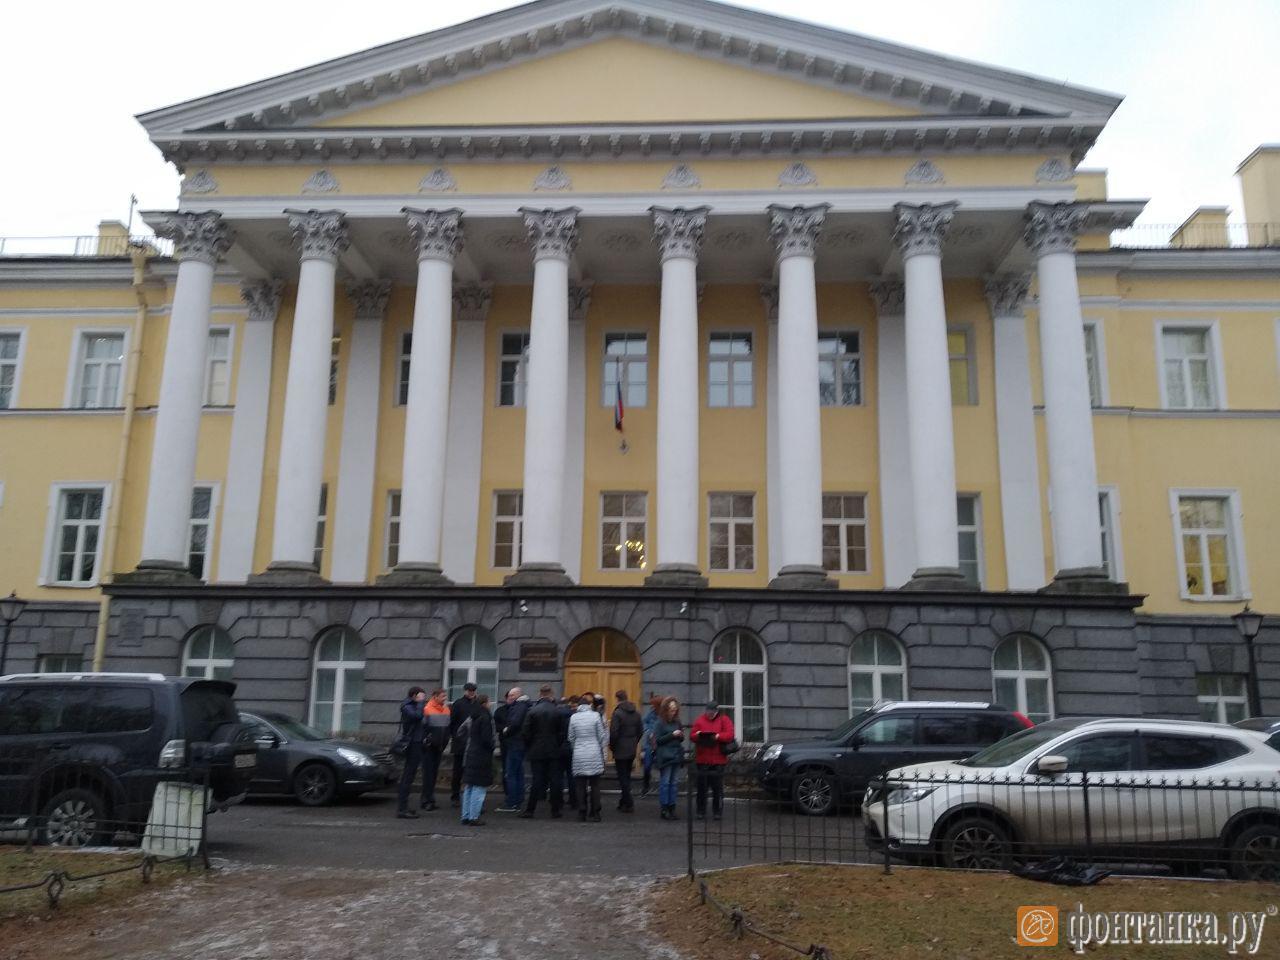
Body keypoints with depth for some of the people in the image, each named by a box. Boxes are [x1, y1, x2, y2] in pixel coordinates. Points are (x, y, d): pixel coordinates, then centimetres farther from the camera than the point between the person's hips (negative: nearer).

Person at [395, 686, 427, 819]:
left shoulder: (412, 706, 17)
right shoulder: (407, 707, -12)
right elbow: (418, 715, -29)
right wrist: (420, 702, -19)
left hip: (415, 743, 10)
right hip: (412, 744, -10)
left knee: (407, 775, 15)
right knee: (409, 775, -10)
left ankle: (402, 806, 23)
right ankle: (402, 809, -9)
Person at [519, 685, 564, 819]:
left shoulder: (532, 711, -7)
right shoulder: (557, 711, -4)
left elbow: (525, 733, -6)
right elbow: (562, 732, -1)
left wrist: (528, 747, 9)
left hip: (537, 752, -1)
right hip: (554, 752, 1)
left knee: (537, 781, 4)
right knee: (554, 781, 6)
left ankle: (530, 811, 4)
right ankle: (555, 811, 9)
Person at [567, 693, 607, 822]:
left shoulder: (573, 717, 0)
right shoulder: (595, 716, -6)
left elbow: (571, 738, 6)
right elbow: (601, 736, 0)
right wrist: (602, 751, 12)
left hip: (579, 755, 1)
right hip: (594, 755, -1)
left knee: (581, 785, 8)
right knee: (595, 785, 4)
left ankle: (582, 813, 9)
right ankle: (595, 813, 4)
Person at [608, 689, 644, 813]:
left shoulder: (617, 713, -15)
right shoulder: (636, 713, 6)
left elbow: (613, 733, -18)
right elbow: (641, 731, 9)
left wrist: (611, 746, -3)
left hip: (621, 751, -6)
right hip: (632, 751, 6)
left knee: (623, 777, 0)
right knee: (627, 776, 16)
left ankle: (628, 804, -2)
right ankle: (624, 801, 22)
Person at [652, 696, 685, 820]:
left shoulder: (677, 722, 12)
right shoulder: (660, 723, -5)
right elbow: (658, 740, -9)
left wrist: (681, 735, 0)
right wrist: (672, 735, -16)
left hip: (676, 755, 6)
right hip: (665, 757, -6)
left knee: (675, 782, 6)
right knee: (665, 782, -3)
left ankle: (672, 808, 12)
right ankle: (664, 809, 2)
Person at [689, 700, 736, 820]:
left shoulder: (724, 720, 3)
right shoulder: (700, 720, 8)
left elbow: (730, 735, -8)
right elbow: (691, 736, 5)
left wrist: (718, 736, -23)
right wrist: (698, 735, -16)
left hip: (718, 760, -1)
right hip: (702, 760, 2)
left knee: (718, 788, 3)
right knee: (702, 787, 5)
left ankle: (717, 812, 13)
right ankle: (701, 811, 15)